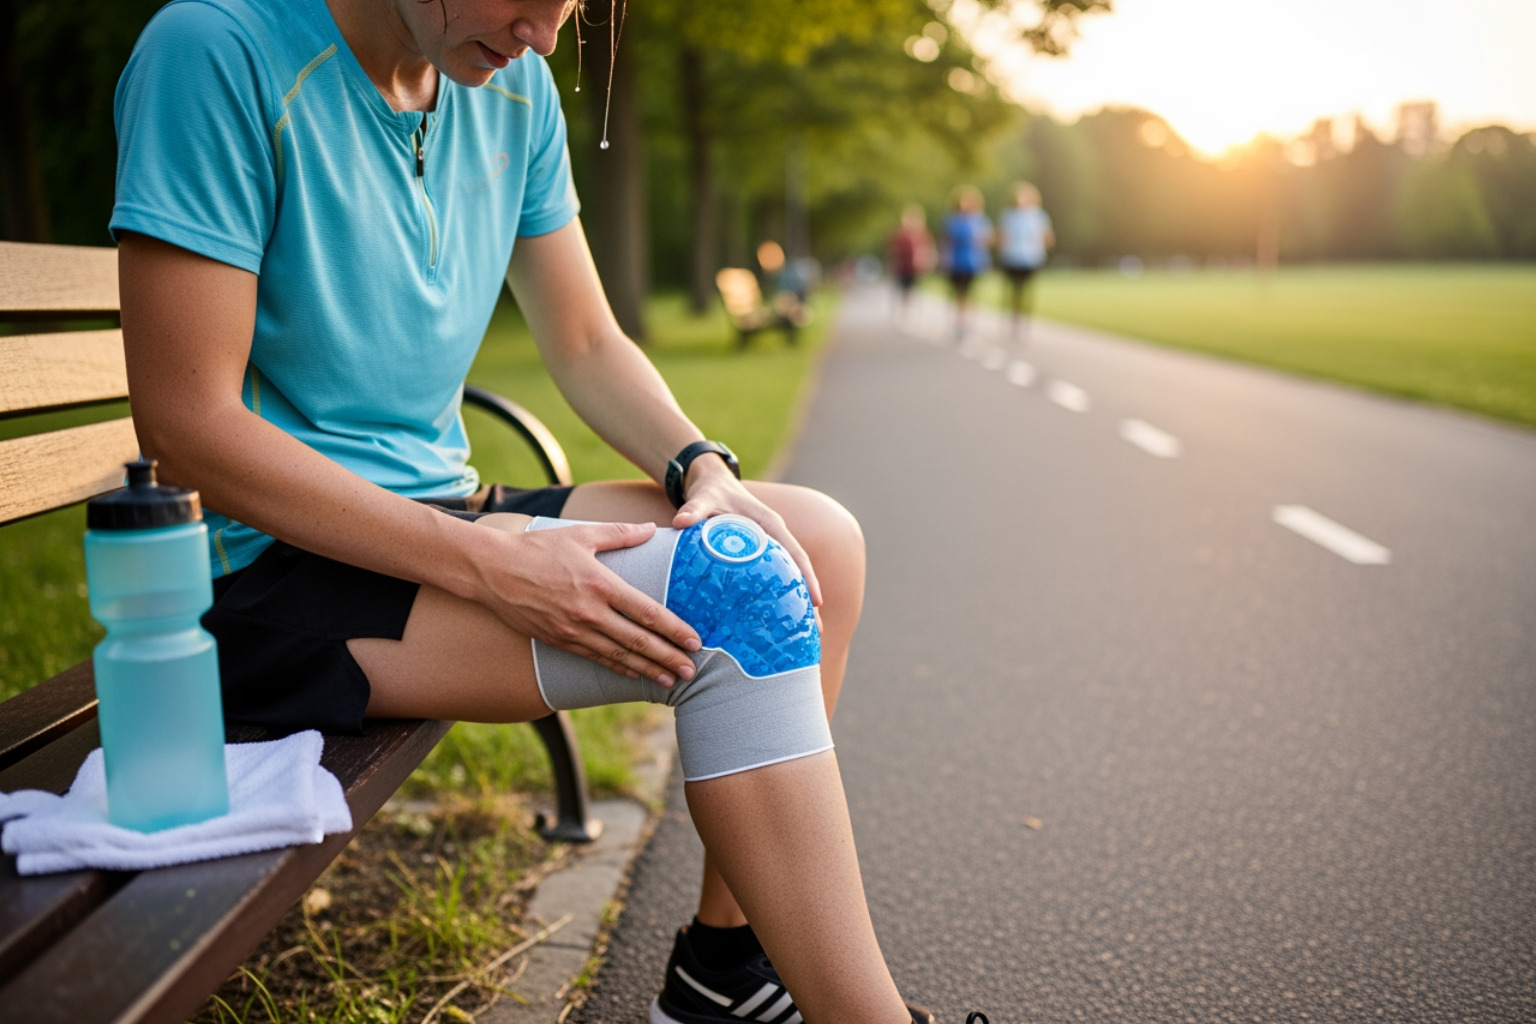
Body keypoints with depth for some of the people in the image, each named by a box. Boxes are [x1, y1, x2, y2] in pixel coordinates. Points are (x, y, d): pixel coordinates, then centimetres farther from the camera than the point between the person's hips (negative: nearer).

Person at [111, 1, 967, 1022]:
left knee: (819, 540, -3)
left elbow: (588, 346, 11)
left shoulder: (515, 89, 7)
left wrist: (703, 470, -10)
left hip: (442, 516, 8)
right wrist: (491, 568, -26)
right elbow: (187, 426, -20)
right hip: (273, 567, -8)